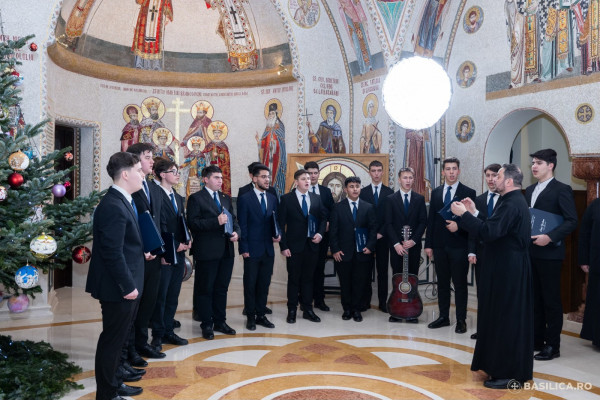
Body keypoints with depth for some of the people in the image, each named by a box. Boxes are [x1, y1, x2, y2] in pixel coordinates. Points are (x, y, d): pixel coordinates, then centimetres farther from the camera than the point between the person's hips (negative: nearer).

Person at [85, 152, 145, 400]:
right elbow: (113, 253, -24)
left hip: (125, 284, 10)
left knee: (118, 338, 21)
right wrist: (127, 286, -20)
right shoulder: (113, 206, -22)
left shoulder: (122, 201, 10)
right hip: (118, 287, -10)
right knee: (113, 339, 3)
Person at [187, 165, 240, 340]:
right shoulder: (196, 198, -4)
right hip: (207, 252, -6)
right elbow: (193, 223, -14)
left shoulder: (226, 198, 16)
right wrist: (216, 221, -23)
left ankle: (220, 321, 25)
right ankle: (207, 324, 15)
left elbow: (233, 219, 19)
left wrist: (236, 232, -1)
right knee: (205, 288, 4)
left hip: (226, 250, 6)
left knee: (222, 288, 14)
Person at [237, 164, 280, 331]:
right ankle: (251, 317, 17)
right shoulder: (245, 199, -5)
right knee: (250, 284, 5)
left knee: (264, 284, 11)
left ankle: (261, 315, 22)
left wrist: (277, 234, -5)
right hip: (252, 250, -5)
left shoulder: (272, 199, 11)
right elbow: (242, 225, -7)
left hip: (268, 250, 5)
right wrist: (244, 248, -11)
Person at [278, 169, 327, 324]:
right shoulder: (286, 199, -4)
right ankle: (291, 311, 17)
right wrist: (283, 246, -10)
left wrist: (320, 233, -4)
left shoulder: (316, 198, 8)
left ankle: (308, 310, 21)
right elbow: (281, 223, -5)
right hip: (294, 246, -3)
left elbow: (323, 217, 15)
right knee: (293, 279, 5)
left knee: (308, 278, 11)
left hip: (312, 244, 3)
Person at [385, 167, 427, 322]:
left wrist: (413, 240, -9)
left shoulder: (419, 199, 7)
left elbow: (423, 222, 3)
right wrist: (396, 243, -11)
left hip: (414, 246, 1)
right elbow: (388, 224, -1)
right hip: (396, 246, -1)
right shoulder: (391, 199, 3)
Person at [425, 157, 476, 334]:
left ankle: (461, 320, 13)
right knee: (442, 283, 12)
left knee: (460, 284, 3)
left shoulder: (468, 192, -2)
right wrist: (428, 244, 5)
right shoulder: (436, 192, 10)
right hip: (440, 246, 4)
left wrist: (458, 226, -21)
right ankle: (444, 317, 22)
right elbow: (431, 220, 9)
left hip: (459, 246, -4)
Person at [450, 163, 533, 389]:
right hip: (508, 269, 10)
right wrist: (473, 213, 9)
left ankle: (511, 375, 9)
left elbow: (488, 233, -29)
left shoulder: (511, 204, -20)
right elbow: (494, 229, 12)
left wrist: (463, 214, -22)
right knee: (505, 318, 17)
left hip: (508, 271, -10)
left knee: (507, 319, -2)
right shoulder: (514, 201, 13)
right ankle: (504, 365, 29)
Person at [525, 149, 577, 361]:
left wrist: (550, 237, -23)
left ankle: (552, 345, 11)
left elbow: (572, 221, -13)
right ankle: (536, 340, 24)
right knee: (534, 298, 13)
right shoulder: (530, 190, 15)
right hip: (530, 252, 7)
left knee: (551, 300, 1)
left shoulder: (562, 190, -8)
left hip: (549, 253, -7)